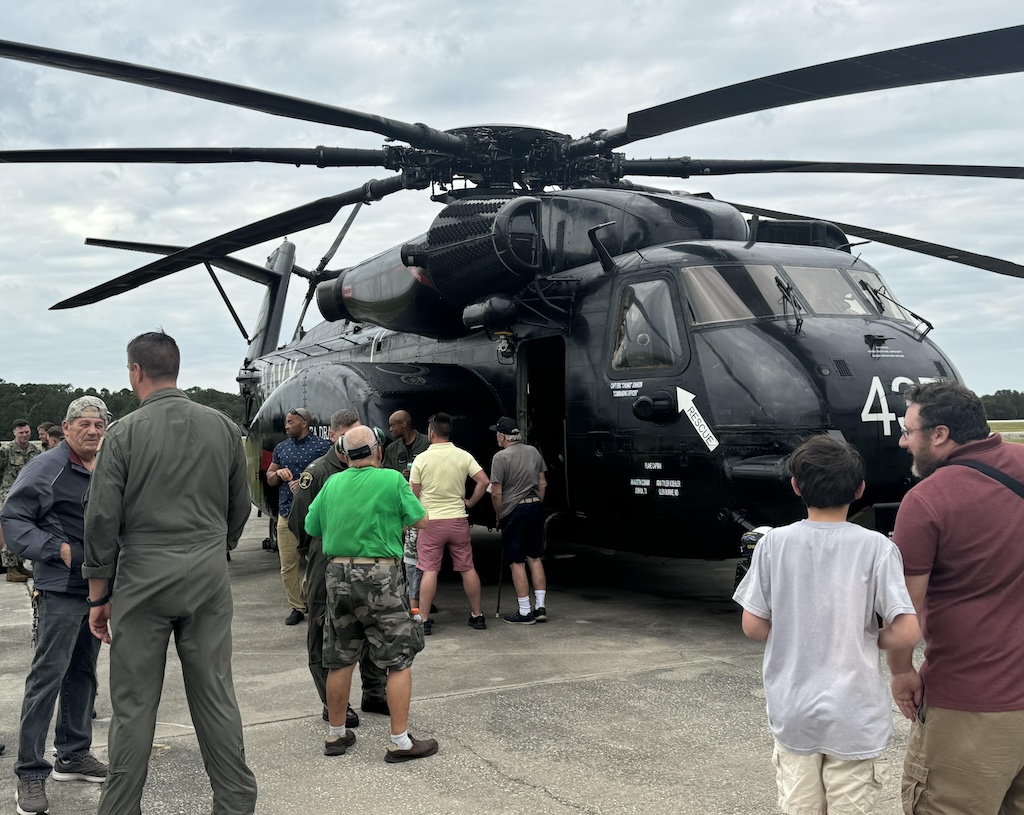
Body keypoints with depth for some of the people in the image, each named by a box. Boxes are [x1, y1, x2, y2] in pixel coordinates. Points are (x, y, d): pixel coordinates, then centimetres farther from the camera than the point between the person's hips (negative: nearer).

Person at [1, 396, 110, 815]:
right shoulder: (46, 468, -10)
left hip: (97, 588, 7)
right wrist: (57, 549, -21)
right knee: (47, 676, -7)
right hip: (60, 590, -7)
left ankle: (73, 754, 29)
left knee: (83, 673, 16)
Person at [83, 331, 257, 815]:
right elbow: (240, 508, 11)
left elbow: (102, 520, -6)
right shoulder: (223, 428, 4)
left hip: (143, 579, -3)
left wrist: (98, 596, 2)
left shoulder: (124, 433, -7)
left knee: (134, 704, 6)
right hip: (210, 578, 3)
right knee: (216, 695, 10)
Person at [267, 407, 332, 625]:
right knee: (287, 566, 5)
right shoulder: (281, 448, 17)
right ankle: (297, 607, 13)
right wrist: (279, 473, 0)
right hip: (286, 513, 5)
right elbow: (269, 478, 23)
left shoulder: (322, 446, -2)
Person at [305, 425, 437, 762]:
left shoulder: (332, 484, 4)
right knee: (400, 659, 4)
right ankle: (400, 741, 4)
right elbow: (421, 521, -2)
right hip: (380, 578, -5)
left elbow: (311, 528, 12)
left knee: (340, 659, 15)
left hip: (338, 574, 5)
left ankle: (336, 734, 26)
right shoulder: (392, 480, -9)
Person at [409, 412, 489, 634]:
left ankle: (424, 620, 0)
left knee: (429, 571, 0)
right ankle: (477, 615, 18)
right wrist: (470, 502, 5)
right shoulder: (463, 456, -1)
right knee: (467, 568, 11)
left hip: (431, 522, -2)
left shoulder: (421, 459, -6)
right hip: (458, 519, 2)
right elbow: (483, 481, -6)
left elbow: (413, 494, -3)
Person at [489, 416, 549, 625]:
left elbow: (496, 493, -14)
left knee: (517, 562, 0)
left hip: (513, 511, -6)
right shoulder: (533, 452, 7)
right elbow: (543, 484, 12)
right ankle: (541, 607, 16)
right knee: (535, 558, 15)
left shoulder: (501, 457, -13)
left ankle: (525, 612, 3)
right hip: (536, 506, 6)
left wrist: (498, 515, 0)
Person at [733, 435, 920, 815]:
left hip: (792, 714, 2)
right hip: (853, 718, -2)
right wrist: (867, 639, 4)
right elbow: (906, 632, -15)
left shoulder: (774, 543, -6)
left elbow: (753, 625, -3)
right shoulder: (875, 547, -11)